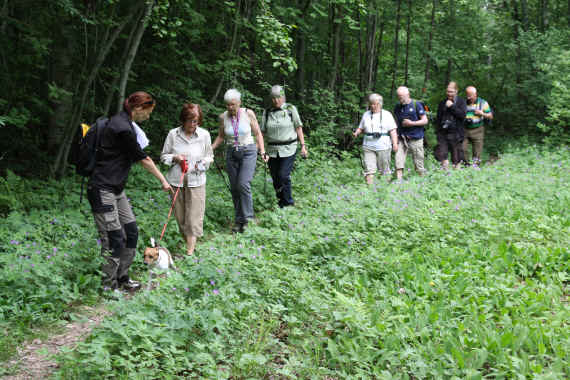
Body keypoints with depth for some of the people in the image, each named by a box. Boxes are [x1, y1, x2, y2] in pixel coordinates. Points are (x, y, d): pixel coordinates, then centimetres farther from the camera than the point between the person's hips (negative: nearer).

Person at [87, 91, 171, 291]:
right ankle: (108, 286, 5)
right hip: (102, 190, -10)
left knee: (131, 232, 11)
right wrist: (163, 180, -1)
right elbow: (143, 159, -12)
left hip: (116, 189, 10)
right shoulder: (122, 128, -20)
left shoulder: (124, 123, 10)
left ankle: (122, 277, 23)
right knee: (114, 239, -6)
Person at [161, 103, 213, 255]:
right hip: (176, 180, 1)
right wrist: (175, 158, -13)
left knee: (194, 216, -5)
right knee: (180, 214, 9)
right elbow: (163, 156, 7)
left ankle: (190, 250, -1)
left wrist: (200, 165, -10)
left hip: (196, 181, -1)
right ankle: (186, 239, 26)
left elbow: (209, 157, 10)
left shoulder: (204, 135, -2)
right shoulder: (173, 134, -3)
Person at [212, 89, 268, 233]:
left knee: (243, 184, -19)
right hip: (231, 154, 3)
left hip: (248, 152, -3)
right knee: (234, 187, 4)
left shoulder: (248, 114, -7)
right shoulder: (223, 117, -1)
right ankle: (239, 220, 15)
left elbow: (258, 134, 2)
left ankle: (246, 216, -6)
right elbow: (221, 137, 13)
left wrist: (263, 152, -5)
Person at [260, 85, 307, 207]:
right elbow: (262, 132, 9)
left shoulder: (291, 109, 1)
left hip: (288, 149, -3)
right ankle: (281, 202, 18)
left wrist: (303, 145, -1)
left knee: (283, 175, -14)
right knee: (275, 178, 4)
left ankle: (287, 201, 1)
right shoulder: (267, 112, 7)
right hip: (272, 150, 3)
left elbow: (298, 128, 3)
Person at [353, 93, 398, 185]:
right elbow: (361, 128, 17)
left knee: (384, 168, 4)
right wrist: (356, 133, -4)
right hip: (368, 146, 2)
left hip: (383, 146, -2)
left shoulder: (387, 114, 4)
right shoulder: (366, 114, 13)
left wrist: (395, 143, -10)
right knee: (369, 168, -8)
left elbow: (393, 130, 0)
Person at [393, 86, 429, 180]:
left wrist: (412, 123, -14)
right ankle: (399, 181, -12)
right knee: (398, 160, -10)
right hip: (401, 138, 3)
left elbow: (425, 120, -3)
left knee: (418, 162, 3)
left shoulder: (416, 104, -3)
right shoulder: (397, 107, 10)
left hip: (415, 138, -3)